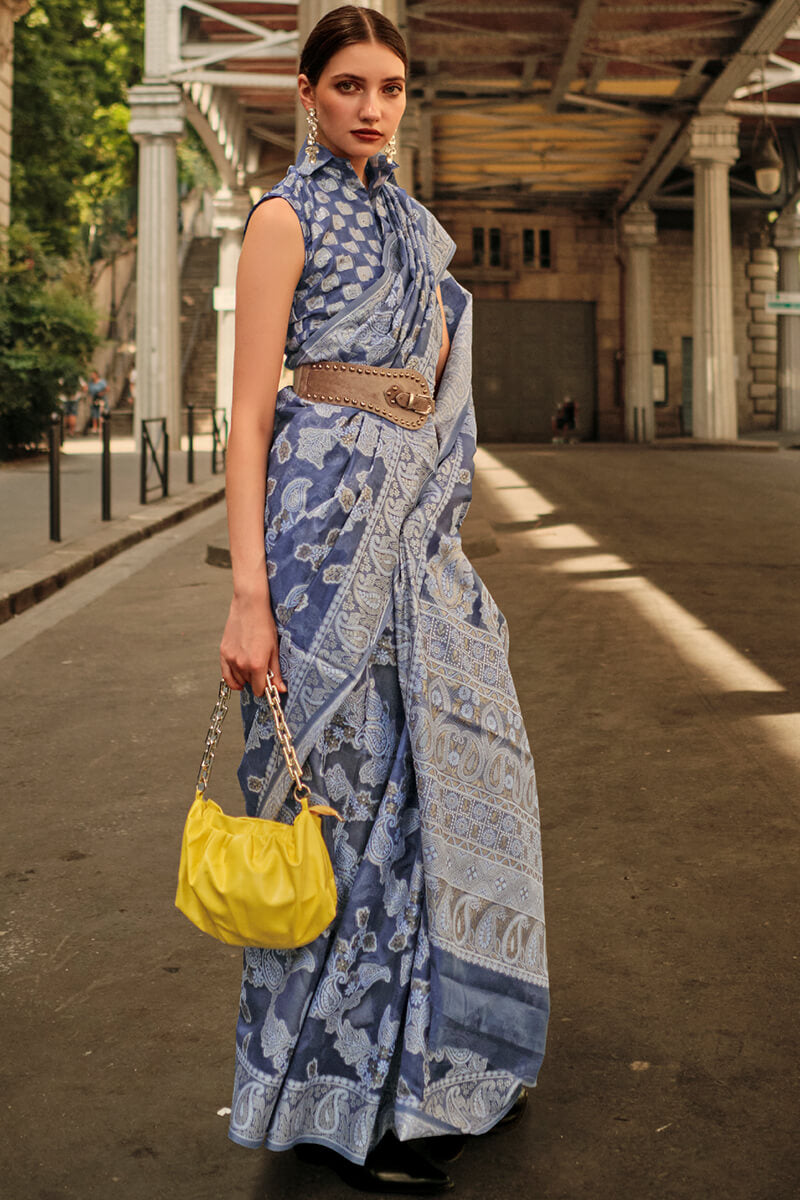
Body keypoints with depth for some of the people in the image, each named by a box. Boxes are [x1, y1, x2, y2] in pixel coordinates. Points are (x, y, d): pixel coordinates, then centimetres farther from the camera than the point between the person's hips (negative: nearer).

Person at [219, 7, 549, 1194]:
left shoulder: (415, 226, 19)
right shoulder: (287, 215, -3)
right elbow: (251, 410, -10)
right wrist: (248, 593, -18)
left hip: (418, 521, 8)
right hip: (330, 512, -8)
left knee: (442, 769, 11)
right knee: (347, 785, -3)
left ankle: (435, 1064, 27)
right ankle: (341, 1097, 12)